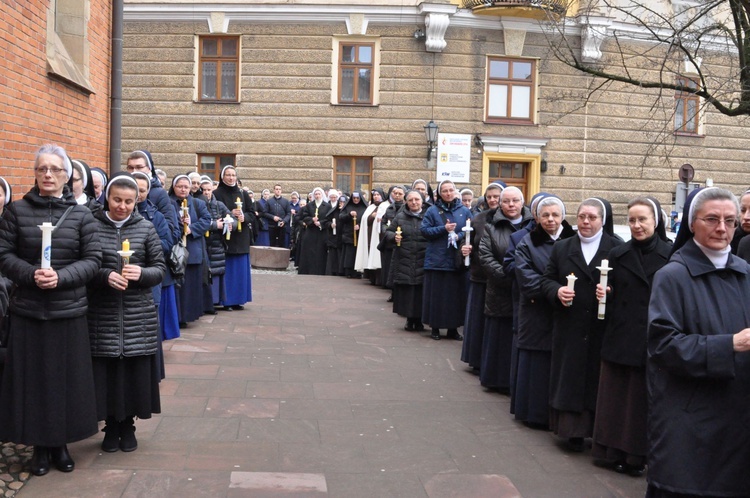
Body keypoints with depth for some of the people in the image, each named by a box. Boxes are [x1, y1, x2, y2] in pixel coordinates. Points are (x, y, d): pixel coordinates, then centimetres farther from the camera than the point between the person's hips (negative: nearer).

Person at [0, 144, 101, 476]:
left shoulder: (81, 215, 3)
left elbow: (93, 259, -1)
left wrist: (61, 277, -16)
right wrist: (31, 274, -16)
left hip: (68, 311, 0)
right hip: (27, 311, 0)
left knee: (66, 378, 5)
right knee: (31, 377, 4)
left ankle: (61, 443, 22)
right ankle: (40, 445, 20)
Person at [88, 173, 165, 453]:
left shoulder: (146, 228, 3)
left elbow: (161, 269, 4)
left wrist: (141, 273, -16)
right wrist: (105, 276, -17)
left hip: (138, 316, 1)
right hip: (103, 314, -1)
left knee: (135, 372, 4)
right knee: (106, 373, 2)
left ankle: (128, 426, 24)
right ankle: (111, 426, 22)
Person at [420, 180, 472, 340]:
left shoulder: (464, 211, 7)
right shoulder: (432, 210, 2)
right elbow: (424, 230, -4)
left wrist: (459, 236, -15)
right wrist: (444, 229, -15)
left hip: (457, 261, 2)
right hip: (437, 260, -2)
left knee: (456, 295, 6)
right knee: (436, 294, 3)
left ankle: (453, 328, 16)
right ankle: (435, 327, 13)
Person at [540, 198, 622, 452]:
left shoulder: (617, 249, 1)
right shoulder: (561, 248, 10)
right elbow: (547, 279, 9)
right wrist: (557, 290, -11)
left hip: (603, 328, -2)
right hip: (569, 328, 2)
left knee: (598, 380, 4)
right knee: (570, 380, 4)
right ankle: (573, 430, 11)